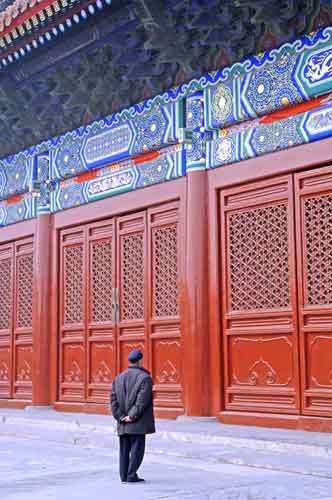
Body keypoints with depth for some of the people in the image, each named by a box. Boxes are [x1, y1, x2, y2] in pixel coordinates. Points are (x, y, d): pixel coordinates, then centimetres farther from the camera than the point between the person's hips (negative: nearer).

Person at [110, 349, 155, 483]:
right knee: (137, 448, 0)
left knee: (125, 449, 12)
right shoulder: (145, 378, -8)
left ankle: (124, 475, 14)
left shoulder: (119, 378, 11)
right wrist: (132, 416, -13)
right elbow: (142, 400, -17)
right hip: (137, 423, -6)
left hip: (123, 423, 6)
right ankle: (131, 475, -2)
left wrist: (120, 416, 0)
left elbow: (113, 399, 4)